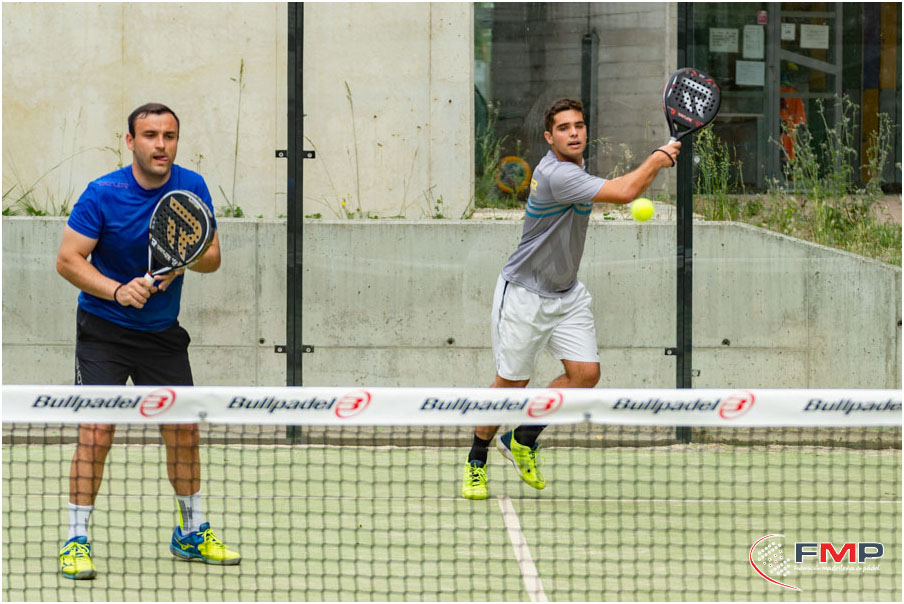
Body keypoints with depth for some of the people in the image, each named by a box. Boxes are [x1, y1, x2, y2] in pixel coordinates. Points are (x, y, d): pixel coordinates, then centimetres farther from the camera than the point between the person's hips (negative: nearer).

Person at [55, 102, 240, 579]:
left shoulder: (191, 187, -4)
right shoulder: (102, 194, -16)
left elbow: (212, 256, 1)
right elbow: (68, 260, -14)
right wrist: (117, 290, -28)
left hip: (162, 332, 4)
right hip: (104, 329, -4)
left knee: (184, 432, 7)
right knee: (96, 434, -14)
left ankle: (191, 534, 25)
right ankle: (76, 542, -7)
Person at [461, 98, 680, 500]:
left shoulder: (573, 166, 5)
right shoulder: (556, 174, -27)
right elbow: (623, 193, -32)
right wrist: (657, 160, -18)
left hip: (567, 294, 8)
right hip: (524, 295, -8)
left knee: (585, 372, -6)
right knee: (511, 382, 0)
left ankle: (522, 441, 13)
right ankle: (476, 462, 21)